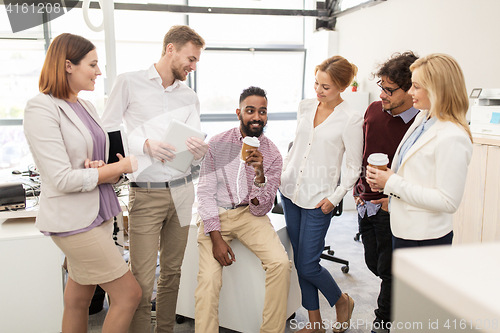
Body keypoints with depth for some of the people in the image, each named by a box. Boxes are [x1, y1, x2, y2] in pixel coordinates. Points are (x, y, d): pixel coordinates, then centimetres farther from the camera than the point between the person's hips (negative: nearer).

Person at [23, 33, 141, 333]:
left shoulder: (87, 107, 10)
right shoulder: (41, 109, -14)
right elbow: (64, 179, -20)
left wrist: (103, 169, -10)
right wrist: (122, 166, -13)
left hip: (100, 213, 7)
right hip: (74, 220, -7)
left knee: (80, 297, 18)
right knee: (129, 293, -3)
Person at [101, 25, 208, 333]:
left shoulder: (190, 97, 13)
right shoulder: (129, 83, 1)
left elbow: (195, 149, 8)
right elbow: (107, 132, -2)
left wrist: (200, 151, -16)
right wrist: (146, 144, -16)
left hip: (182, 190, 5)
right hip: (146, 194, -4)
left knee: (172, 272, 13)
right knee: (143, 282, -4)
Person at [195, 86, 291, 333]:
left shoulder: (272, 154, -1)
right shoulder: (217, 144, -4)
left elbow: (260, 209, -3)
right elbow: (205, 192, -5)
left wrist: (260, 175, -23)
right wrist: (216, 238, -15)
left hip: (249, 214, 1)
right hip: (215, 214, -1)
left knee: (281, 263, -21)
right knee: (208, 278, -22)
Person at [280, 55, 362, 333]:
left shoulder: (351, 120, -11)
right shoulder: (305, 107, 6)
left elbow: (354, 167, -7)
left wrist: (335, 198, -11)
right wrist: (281, 172, 12)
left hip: (318, 199, -6)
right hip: (290, 191, 6)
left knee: (307, 265, -2)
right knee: (300, 262, 11)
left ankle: (342, 302, 28)